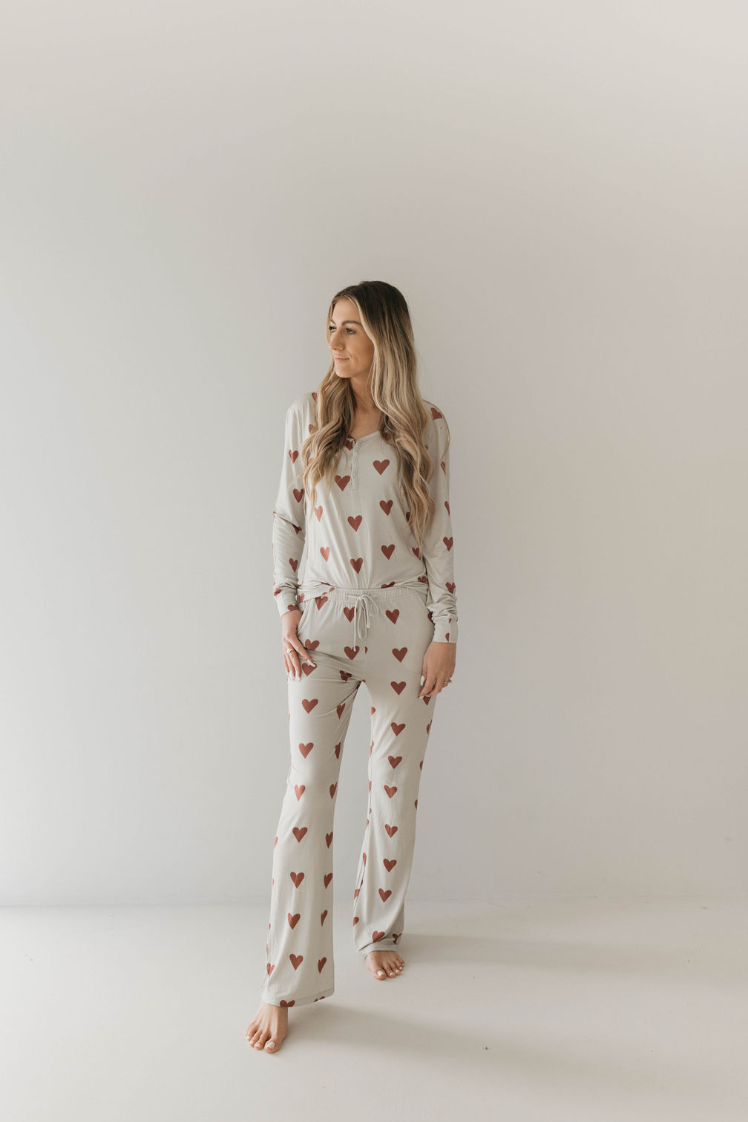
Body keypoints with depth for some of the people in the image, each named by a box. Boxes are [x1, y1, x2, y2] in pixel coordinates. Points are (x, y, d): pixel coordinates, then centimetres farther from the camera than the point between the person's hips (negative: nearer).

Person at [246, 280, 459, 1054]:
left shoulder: (426, 426, 2)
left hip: (402, 620, 1)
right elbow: (286, 518, 5)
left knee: (396, 785, 10)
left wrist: (445, 632, -2)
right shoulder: (307, 415, 4)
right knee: (309, 790, -2)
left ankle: (379, 928, 35)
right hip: (323, 619, 0)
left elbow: (439, 531, 2)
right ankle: (285, 983, 11)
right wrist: (287, 612, -2)